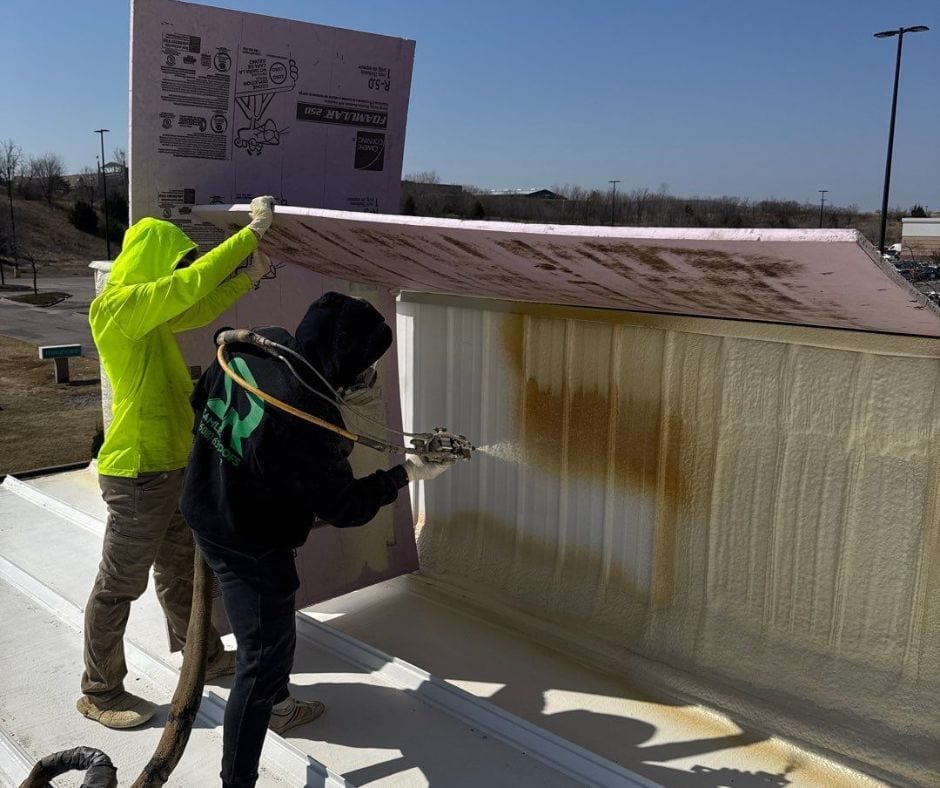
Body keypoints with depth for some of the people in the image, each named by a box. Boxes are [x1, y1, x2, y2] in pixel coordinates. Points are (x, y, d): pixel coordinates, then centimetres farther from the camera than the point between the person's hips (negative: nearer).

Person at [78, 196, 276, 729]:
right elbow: (195, 282, -27)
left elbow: (201, 310, 23)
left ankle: (207, 656, 40)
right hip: (138, 472, -10)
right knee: (120, 585, 6)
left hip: (172, 465, 10)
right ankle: (100, 693, 22)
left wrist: (251, 276, 13)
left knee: (181, 571, 23)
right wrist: (253, 231, -21)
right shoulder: (116, 306, -19)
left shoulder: (148, 310, 9)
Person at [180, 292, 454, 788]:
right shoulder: (312, 422, -34)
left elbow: (203, 397, 8)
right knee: (263, 659, 2)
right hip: (250, 545, -9)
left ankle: (278, 707, 53)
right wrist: (404, 476, -8)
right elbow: (342, 508, -19)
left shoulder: (257, 344, -13)